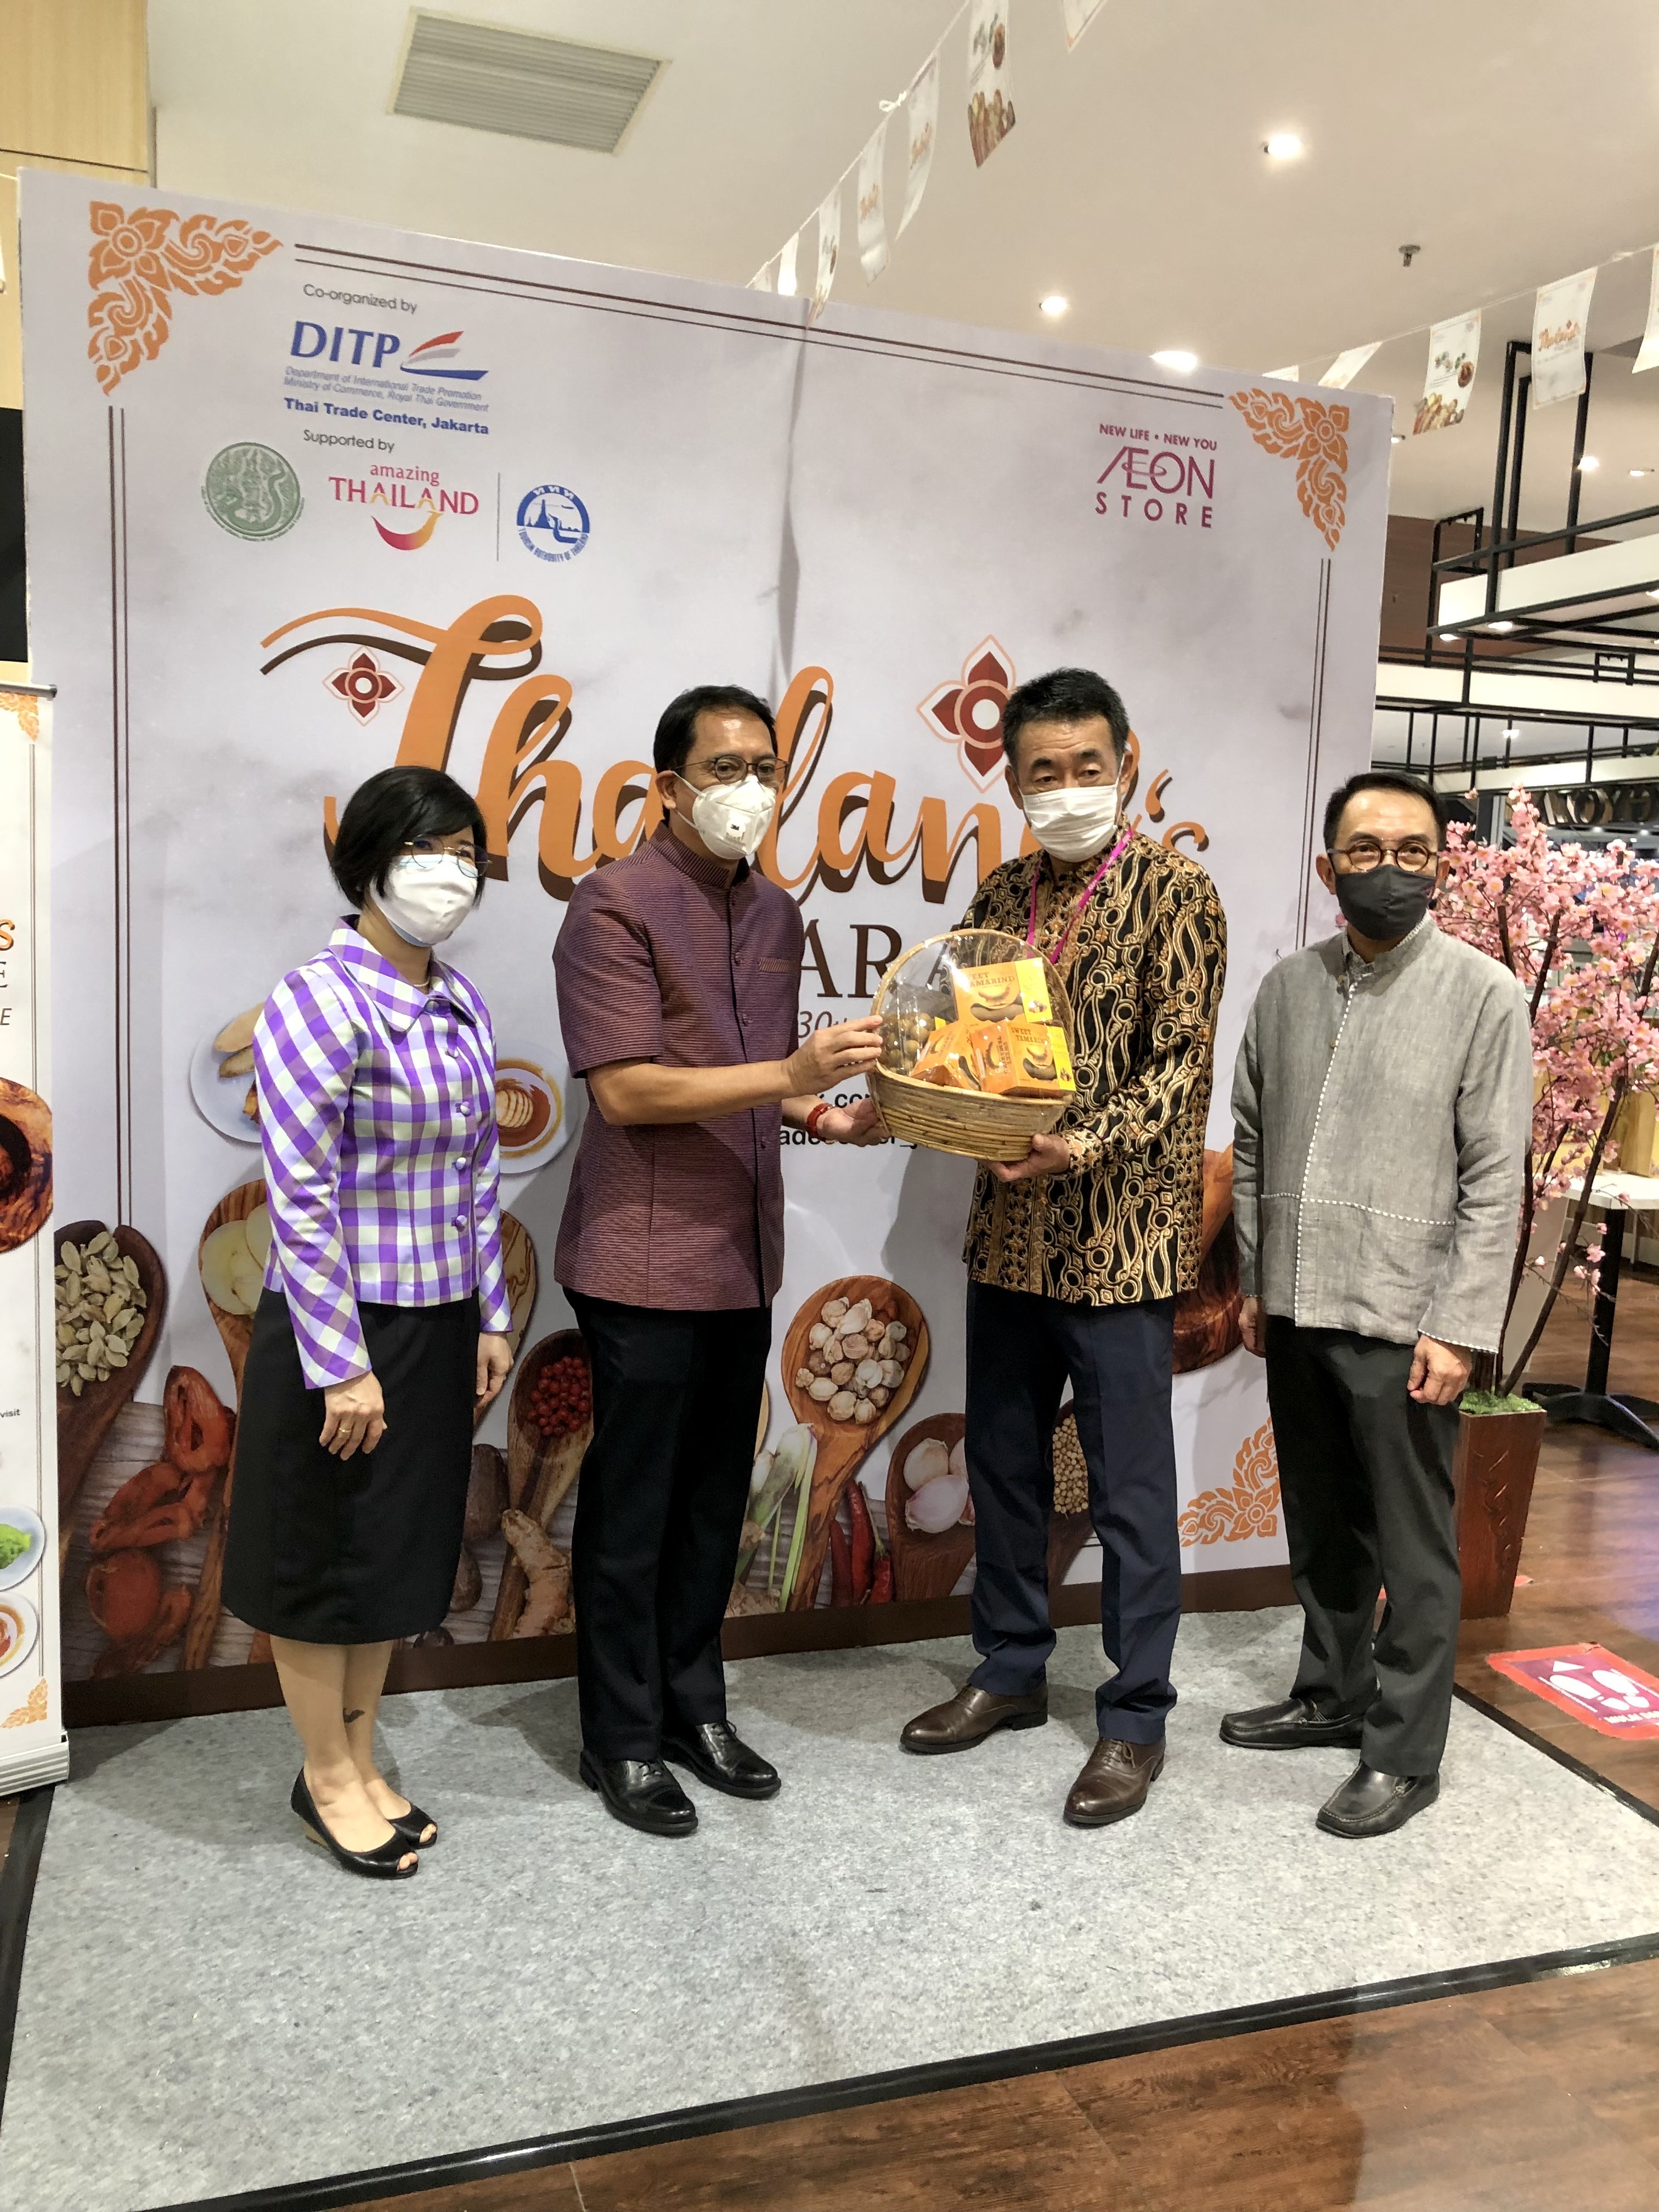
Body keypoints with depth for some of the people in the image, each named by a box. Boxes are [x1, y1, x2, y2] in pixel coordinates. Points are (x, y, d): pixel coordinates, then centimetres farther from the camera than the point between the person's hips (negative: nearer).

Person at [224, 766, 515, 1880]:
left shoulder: (462, 1002, 6)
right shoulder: (319, 1000, -17)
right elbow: (301, 1197, -19)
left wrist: (491, 1315, 11)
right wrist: (340, 1365, -19)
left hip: (440, 1327, 7)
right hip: (342, 1330, -7)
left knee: (402, 1549, 18)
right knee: (325, 1554, 10)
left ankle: (362, 1757, 36)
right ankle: (326, 1777, 30)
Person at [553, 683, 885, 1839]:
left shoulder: (777, 915, 12)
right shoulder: (618, 905, -11)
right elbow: (627, 1090, -19)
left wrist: (827, 1116, 1)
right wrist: (791, 1073, -25)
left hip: (743, 1257, 7)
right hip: (645, 1260, -7)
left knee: (716, 1497, 16)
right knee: (632, 1508, 6)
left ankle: (694, 1705, 32)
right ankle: (623, 1740, 22)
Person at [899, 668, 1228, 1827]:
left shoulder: (1176, 892, -7)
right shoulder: (1001, 894, 10)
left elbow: (1184, 1067, -13)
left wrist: (1089, 1144, -27)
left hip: (1121, 1237, -6)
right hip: (1010, 1230, 6)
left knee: (1130, 1489, 5)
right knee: (1003, 1462, 16)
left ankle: (1136, 1719, 21)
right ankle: (1011, 1671, 34)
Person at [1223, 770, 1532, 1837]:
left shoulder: (1483, 995, -7)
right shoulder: (1289, 986, 7)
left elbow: (1495, 1180, -10)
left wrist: (1459, 1329, -14)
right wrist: (1254, 1284, 11)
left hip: (1402, 1324, -5)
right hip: (1298, 1313, 5)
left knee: (1413, 1549, 6)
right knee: (1322, 1528, 19)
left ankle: (1405, 1752, 20)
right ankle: (1334, 1693, 37)